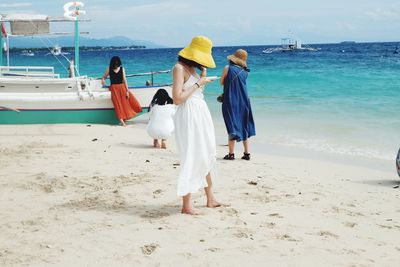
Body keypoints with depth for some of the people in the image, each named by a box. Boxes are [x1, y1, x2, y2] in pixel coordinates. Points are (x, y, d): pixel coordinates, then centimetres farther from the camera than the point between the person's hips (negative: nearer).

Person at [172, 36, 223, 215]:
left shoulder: (191, 67, 14)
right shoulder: (179, 68, -13)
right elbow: (177, 99, -21)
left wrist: (203, 77, 8)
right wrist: (198, 84, -14)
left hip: (201, 114, 10)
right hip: (189, 116, -10)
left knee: (206, 157, 15)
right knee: (191, 159, -6)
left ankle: (210, 199, 26)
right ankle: (186, 205, 1)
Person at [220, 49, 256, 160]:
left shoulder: (228, 68, -8)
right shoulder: (244, 71, 3)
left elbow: (222, 82, 2)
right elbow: (240, 84, 11)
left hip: (230, 102, -4)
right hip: (243, 102, 4)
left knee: (232, 126, 1)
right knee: (244, 127, 12)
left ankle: (231, 153, -1)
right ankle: (247, 153, 12)